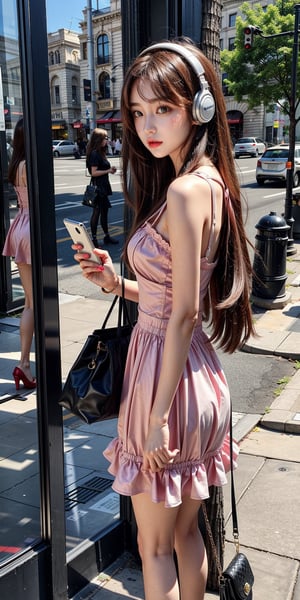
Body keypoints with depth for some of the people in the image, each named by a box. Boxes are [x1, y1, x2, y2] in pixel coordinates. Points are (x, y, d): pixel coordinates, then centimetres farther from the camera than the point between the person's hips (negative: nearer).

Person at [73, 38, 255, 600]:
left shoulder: (184, 190, -21)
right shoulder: (211, 182, 7)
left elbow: (185, 314, -22)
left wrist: (159, 418, -17)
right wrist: (118, 284, 1)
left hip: (168, 373, -9)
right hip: (199, 372, 9)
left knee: (155, 546, 13)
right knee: (186, 533, 25)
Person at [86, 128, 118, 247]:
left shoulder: (100, 153, 14)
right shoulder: (94, 154, -16)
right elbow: (94, 172, -20)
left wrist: (110, 169, 6)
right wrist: (108, 171, -16)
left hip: (103, 186, 10)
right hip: (98, 187, -10)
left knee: (104, 211, 15)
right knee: (97, 212, -3)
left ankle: (106, 236, 24)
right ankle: (94, 238, 4)